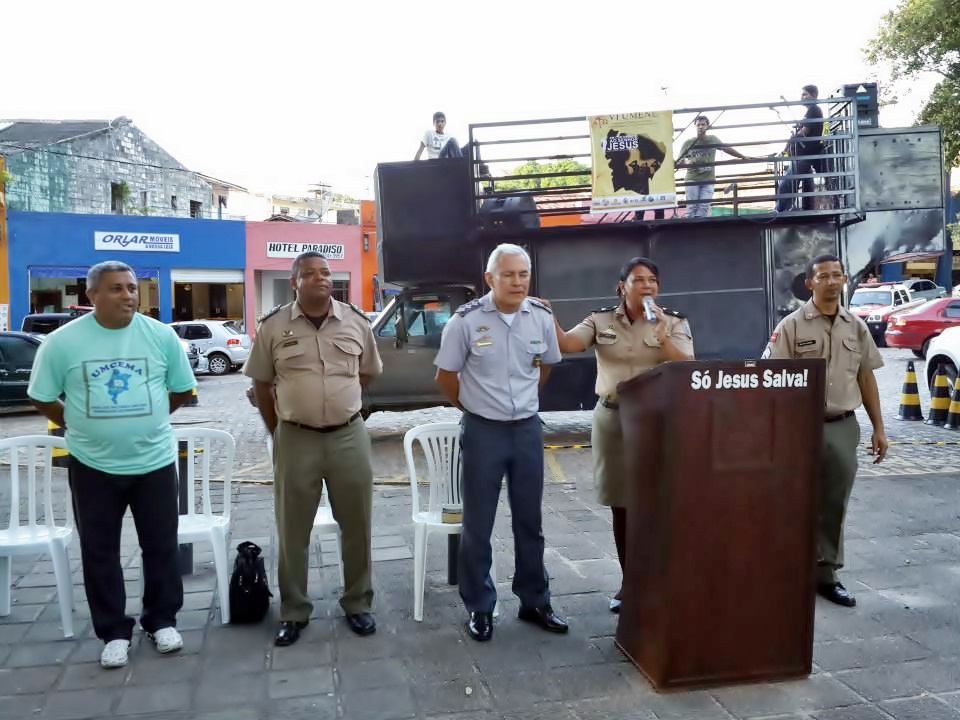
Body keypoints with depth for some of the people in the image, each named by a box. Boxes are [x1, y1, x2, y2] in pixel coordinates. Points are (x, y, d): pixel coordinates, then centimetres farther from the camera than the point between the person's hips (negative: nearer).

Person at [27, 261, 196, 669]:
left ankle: (162, 621, 28)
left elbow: (182, 390, 7)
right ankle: (114, 632, 24)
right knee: (99, 552, 9)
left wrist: (144, 420, 8)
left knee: (161, 546, 10)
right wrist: (83, 427, 3)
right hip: (93, 465, 0)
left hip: (155, 461, 1)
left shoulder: (161, 336, -5)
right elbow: (42, 399, 3)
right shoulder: (63, 341, -8)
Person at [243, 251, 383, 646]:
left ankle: (357, 604, 27)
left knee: (356, 525, 10)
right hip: (295, 439, -1)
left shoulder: (356, 321, 2)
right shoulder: (273, 326, -2)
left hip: (349, 436, 1)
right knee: (293, 530, 8)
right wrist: (277, 431, 7)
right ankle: (293, 612, 23)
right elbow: (261, 383, 6)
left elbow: (369, 372, 15)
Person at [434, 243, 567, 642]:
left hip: (528, 429, 3)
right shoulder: (466, 320, -13)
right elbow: (445, 377, -3)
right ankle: (479, 608, 22)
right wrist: (476, 407, 8)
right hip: (484, 431, -3)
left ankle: (534, 602, 29)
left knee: (530, 522, 14)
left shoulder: (542, 317, -3)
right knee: (477, 526, 6)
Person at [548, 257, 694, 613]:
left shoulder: (674, 322, 2)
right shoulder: (601, 320, 4)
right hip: (612, 419, 2)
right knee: (621, 506, 9)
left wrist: (661, 335, -18)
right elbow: (567, 344, -9)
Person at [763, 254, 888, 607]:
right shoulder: (792, 325, -5)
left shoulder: (856, 326, 8)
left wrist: (878, 428, 11)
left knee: (834, 506, 9)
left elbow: (866, 378, 13)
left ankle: (825, 574, 21)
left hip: (843, 426, 4)